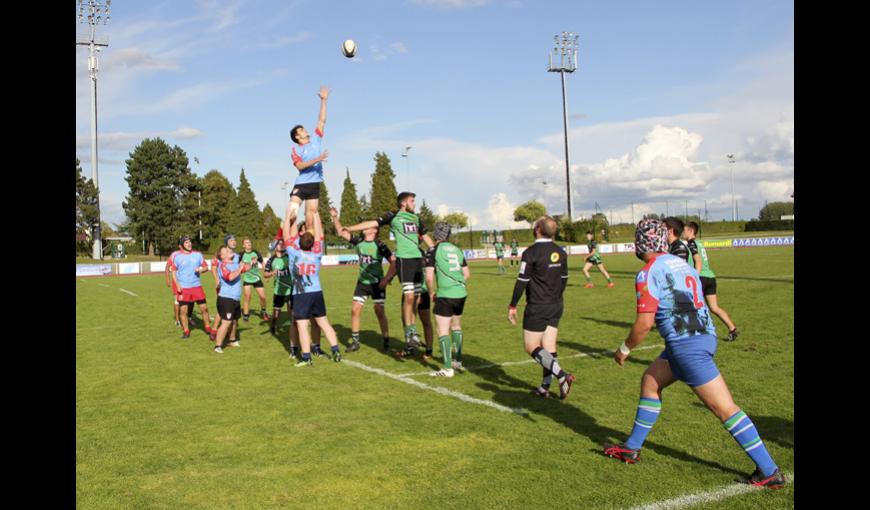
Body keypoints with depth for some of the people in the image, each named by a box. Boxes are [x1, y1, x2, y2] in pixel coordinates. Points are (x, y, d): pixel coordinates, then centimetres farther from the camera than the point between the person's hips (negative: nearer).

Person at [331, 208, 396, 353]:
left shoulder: (379, 245, -14)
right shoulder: (358, 241, 0)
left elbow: (394, 262, -13)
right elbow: (341, 232, 1)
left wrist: (386, 279, -17)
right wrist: (335, 217, -9)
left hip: (377, 283, -4)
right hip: (362, 282, 5)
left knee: (380, 312, -2)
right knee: (355, 310, -1)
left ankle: (386, 341, 10)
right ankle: (355, 341, 9)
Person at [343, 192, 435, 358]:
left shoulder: (416, 218, 19)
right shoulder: (393, 216, 1)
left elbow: (425, 237, 29)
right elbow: (372, 223, -5)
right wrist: (349, 228, -12)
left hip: (418, 259, 6)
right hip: (404, 258, -6)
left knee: (415, 299, 5)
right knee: (409, 296, -15)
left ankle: (411, 337, 11)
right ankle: (411, 333, -7)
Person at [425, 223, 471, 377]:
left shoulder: (433, 250, -7)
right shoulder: (457, 250, 12)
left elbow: (429, 277, -13)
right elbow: (467, 273, 15)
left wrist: (432, 292, 3)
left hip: (445, 295, -7)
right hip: (461, 294, 7)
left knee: (443, 331, -1)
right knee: (456, 327, 23)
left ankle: (447, 368, -2)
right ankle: (458, 361, 31)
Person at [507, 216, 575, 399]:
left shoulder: (531, 252, -15)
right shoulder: (560, 252, 5)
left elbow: (522, 281, -13)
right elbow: (564, 279, 13)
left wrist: (513, 306, -5)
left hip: (537, 307, -7)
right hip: (556, 306, 7)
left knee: (531, 347, 0)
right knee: (549, 348, 10)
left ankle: (562, 376, -13)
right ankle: (545, 387, 14)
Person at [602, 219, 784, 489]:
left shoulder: (648, 273, -11)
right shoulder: (680, 263, 14)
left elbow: (644, 323, -15)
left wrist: (624, 349, 0)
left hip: (686, 345, -9)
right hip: (704, 335, 9)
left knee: (725, 408, -3)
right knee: (650, 380, 19)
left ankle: (770, 472, 4)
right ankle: (631, 448, 27)